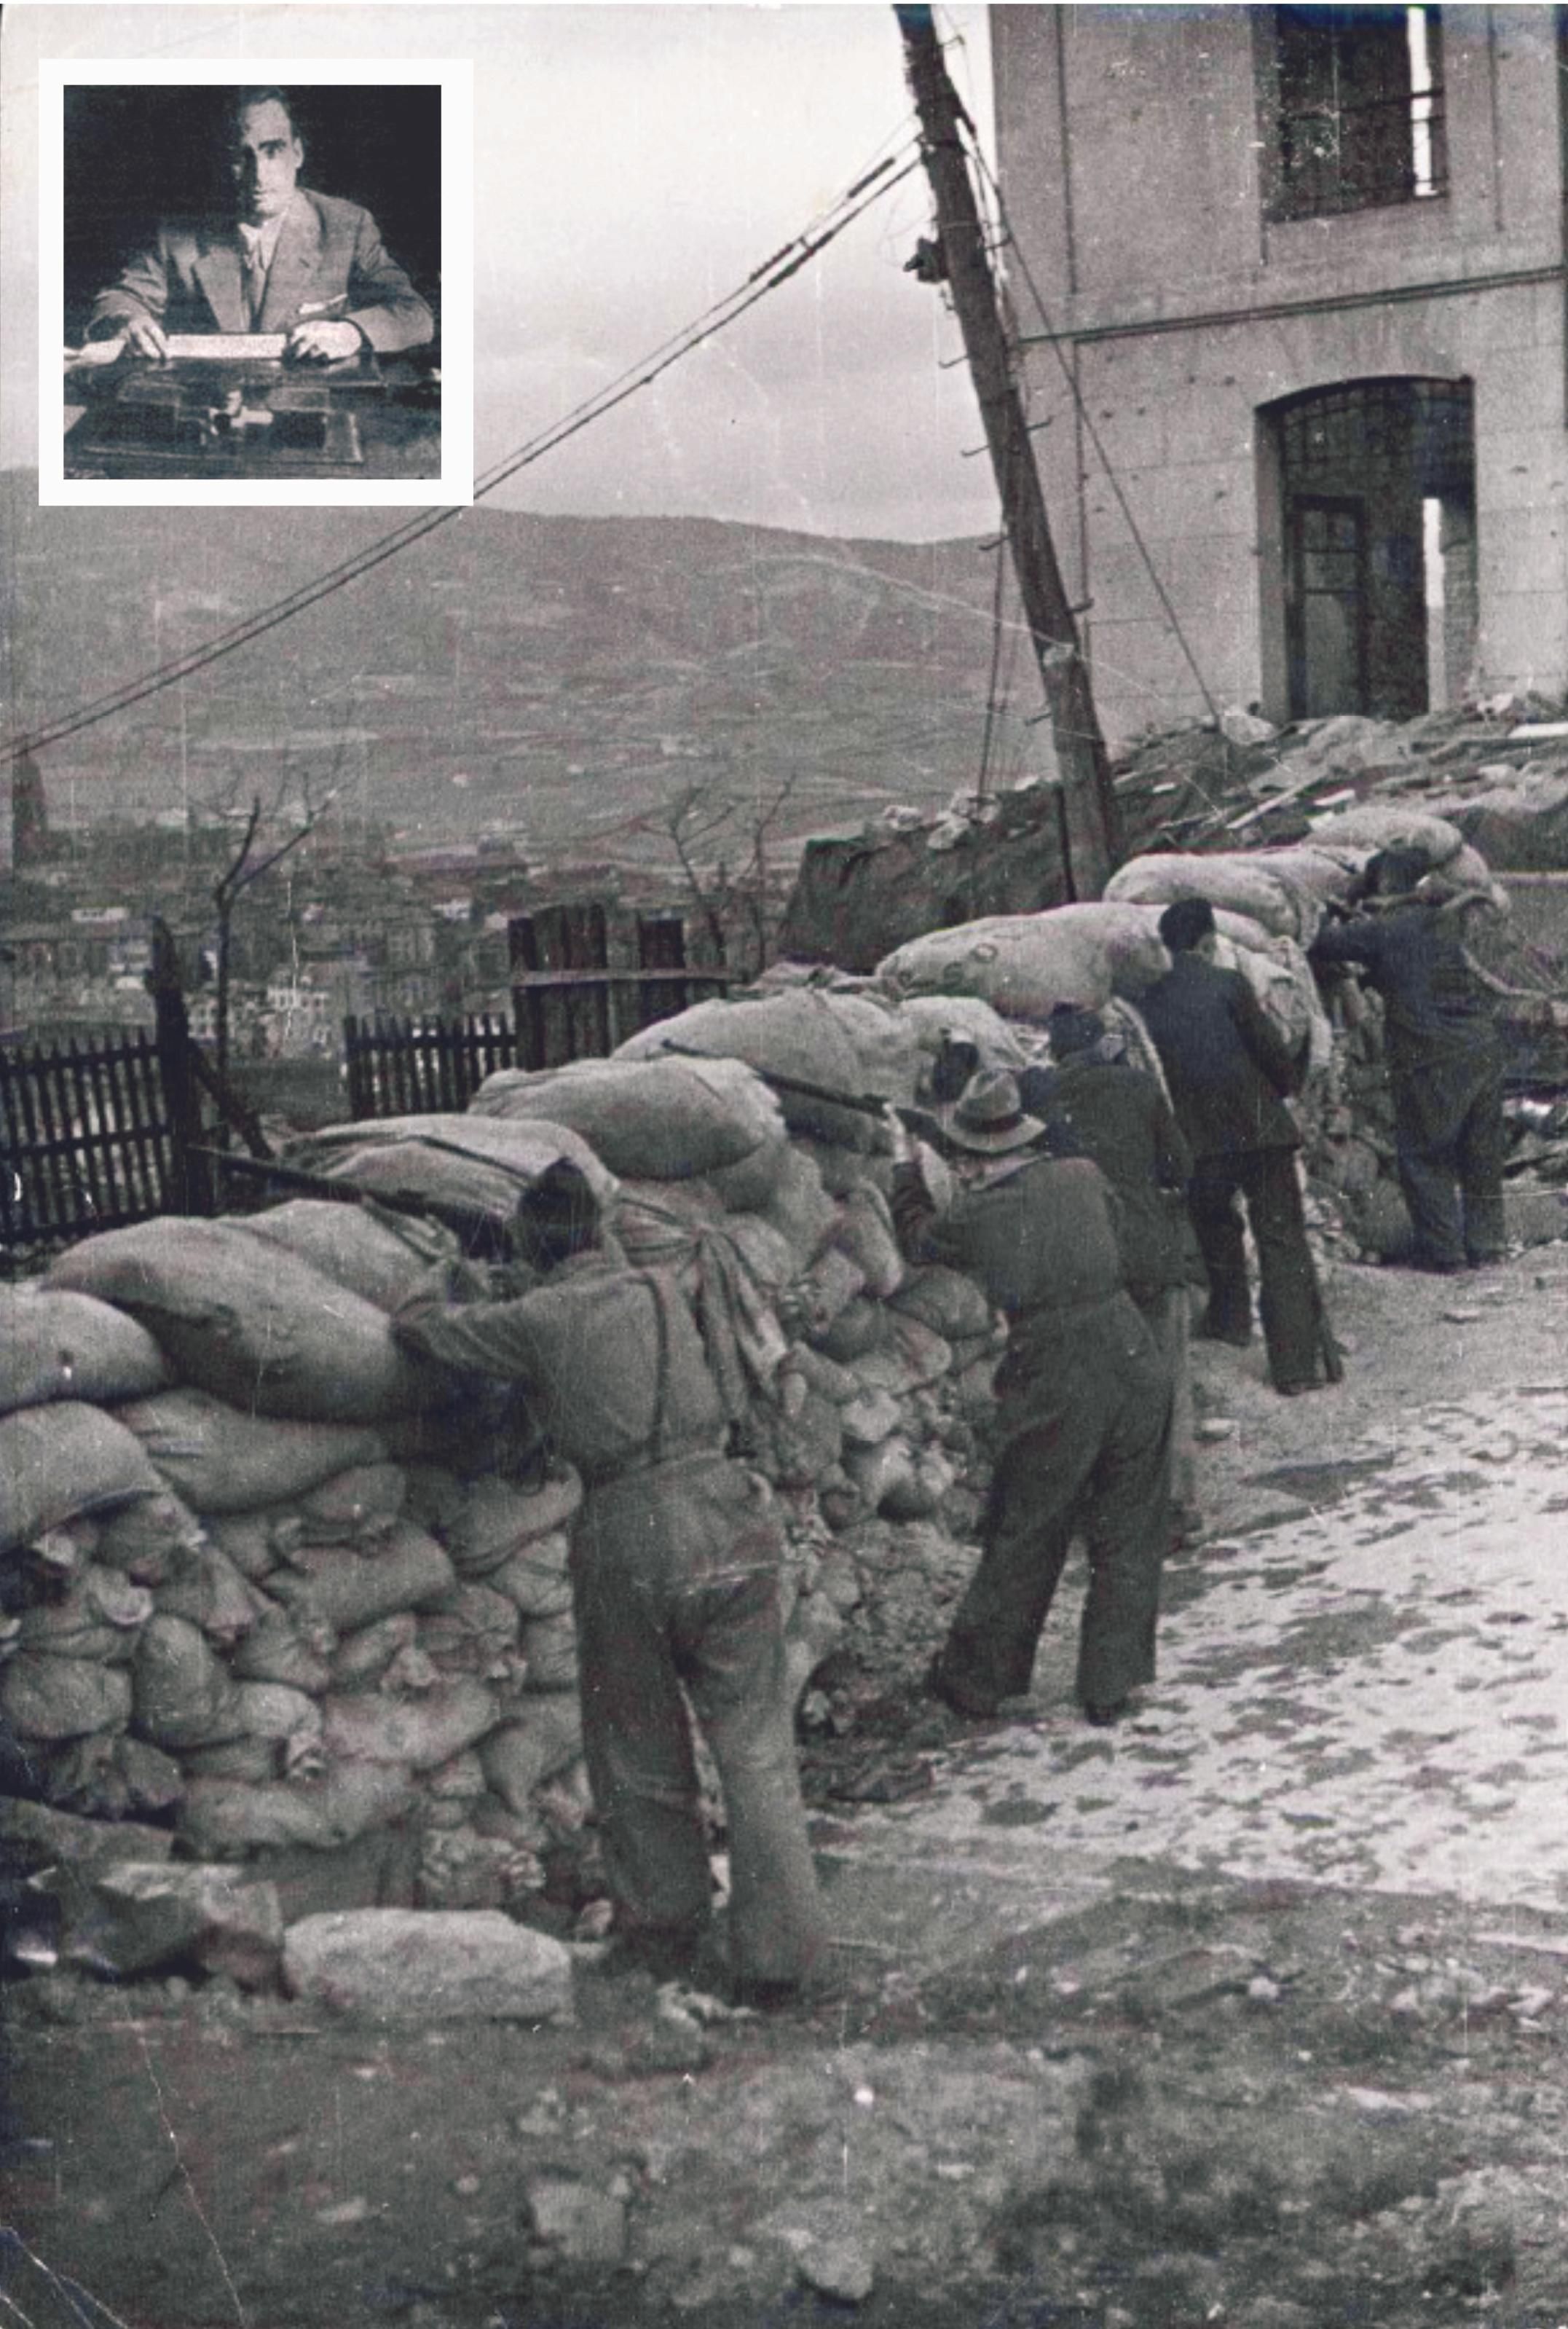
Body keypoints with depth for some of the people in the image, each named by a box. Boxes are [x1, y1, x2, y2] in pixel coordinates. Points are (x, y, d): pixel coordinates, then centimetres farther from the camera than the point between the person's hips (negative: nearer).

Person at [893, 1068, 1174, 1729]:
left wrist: (907, 1174, 28)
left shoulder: (972, 1219, -8)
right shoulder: (1083, 1177, 0)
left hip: (1052, 1398, -2)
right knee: (1128, 1539, 15)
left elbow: (915, 1239, 12)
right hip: (1134, 1371, 3)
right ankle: (1109, 1686, 20)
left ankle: (977, 1679, 29)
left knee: (1022, 1548, 14)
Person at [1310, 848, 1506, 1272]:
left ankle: (1443, 1249, 5)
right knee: (1482, 1154, 14)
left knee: (1424, 1156, 5)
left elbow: (1326, 944, -3)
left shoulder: (1382, 930, -5)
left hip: (1430, 1060, -6)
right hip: (1483, 1048, 6)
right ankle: (1486, 1242, 21)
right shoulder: (1446, 918, 10)